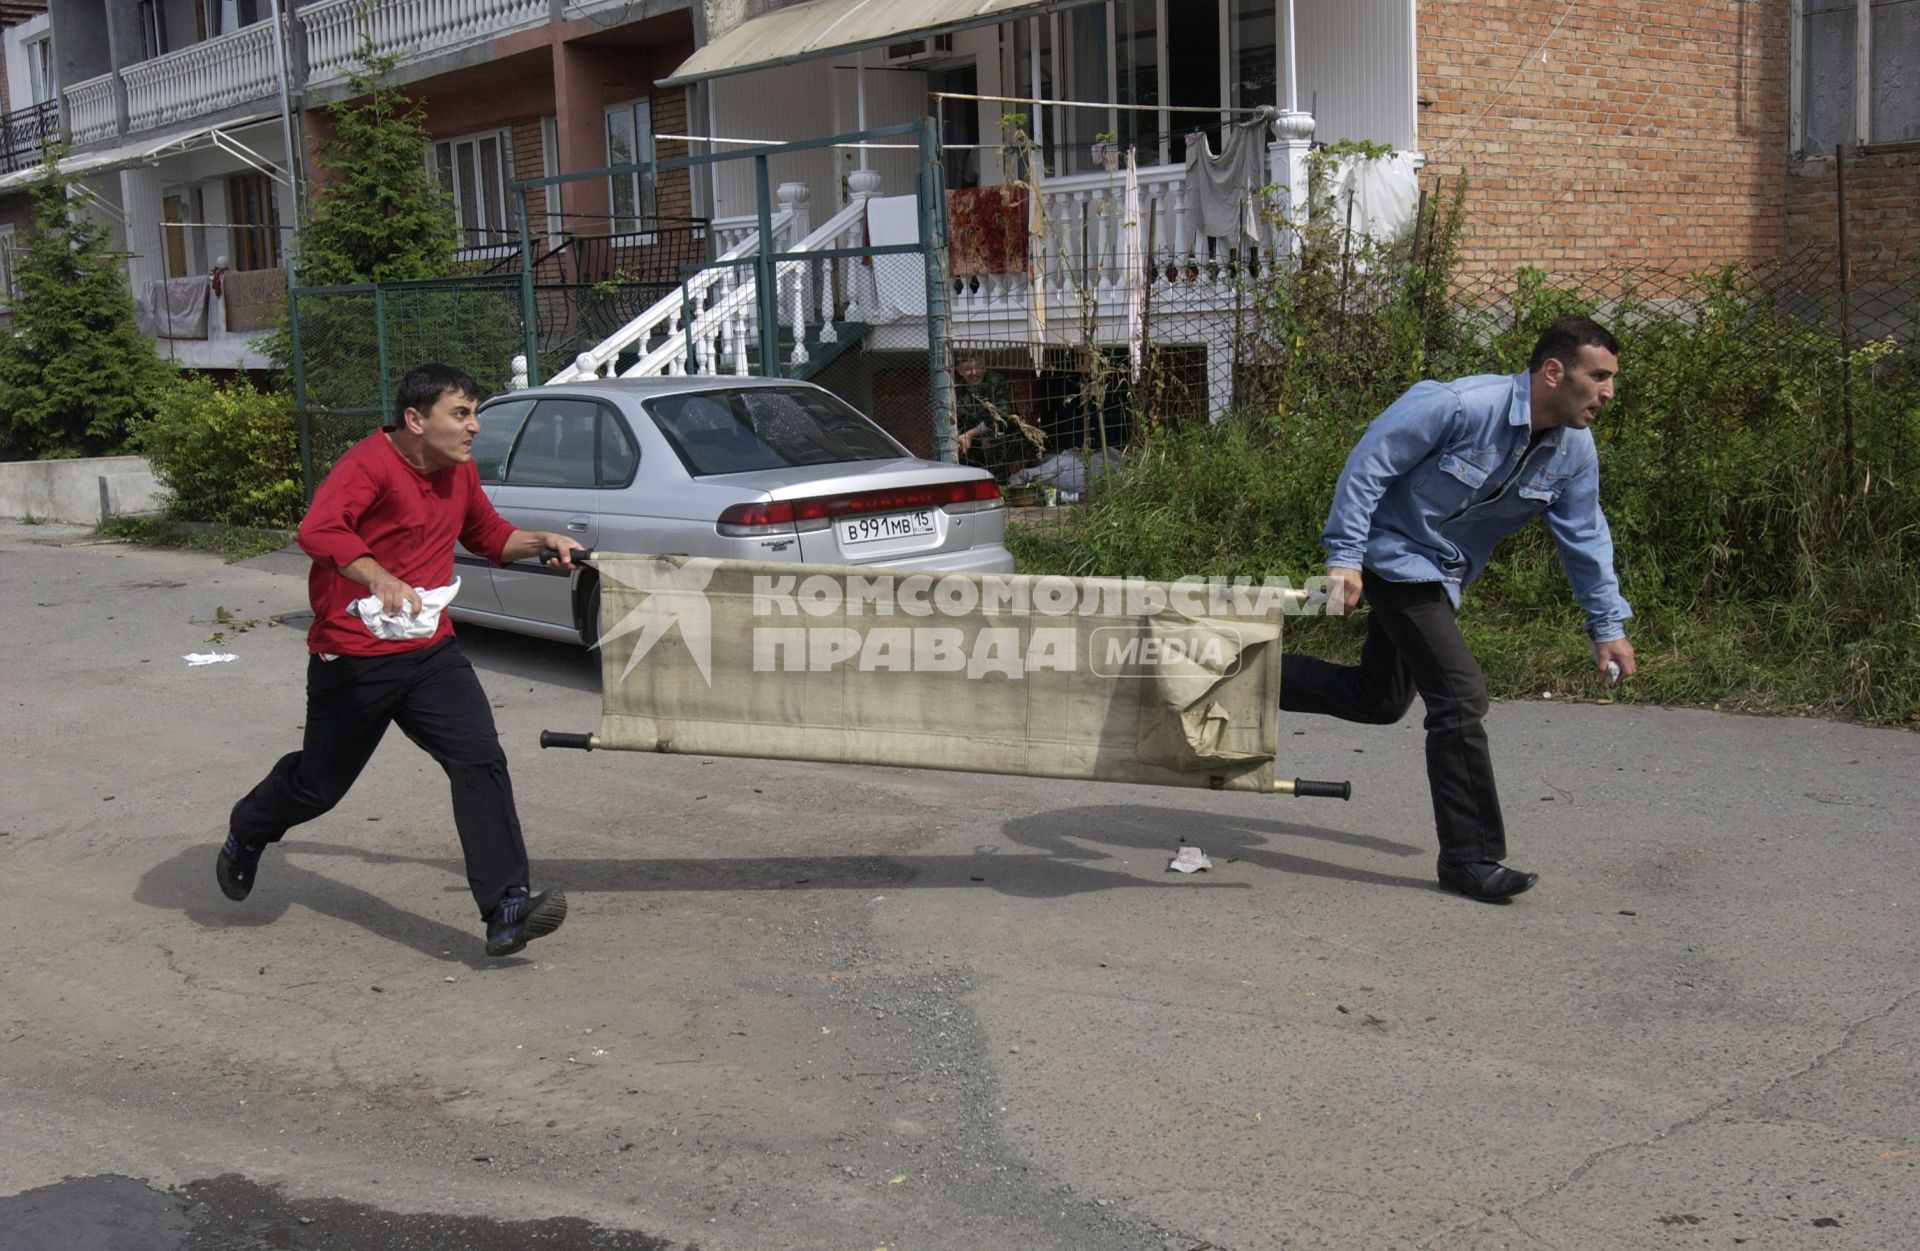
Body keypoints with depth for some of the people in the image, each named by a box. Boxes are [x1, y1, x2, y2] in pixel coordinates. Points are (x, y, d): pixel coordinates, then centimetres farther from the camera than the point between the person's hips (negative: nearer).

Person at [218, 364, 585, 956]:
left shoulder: (459, 472, 7)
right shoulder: (371, 463, -18)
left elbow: (488, 534, 27)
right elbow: (318, 530, -36)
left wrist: (543, 541, 10)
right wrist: (379, 577, -51)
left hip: (431, 652, 6)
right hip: (352, 660, -6)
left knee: (482, 761, -13)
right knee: (318, 784, 11)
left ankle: (506, 907, -15)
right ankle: (246, 834, 46)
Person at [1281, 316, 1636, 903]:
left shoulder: (1574, 449, -4)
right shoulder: (1458, 407, -27)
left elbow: (1585, 537, 7)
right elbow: (1369, 462, -23)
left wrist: (1608, 624, 6)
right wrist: (1345, 555, -25)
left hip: (1438, 576, 9)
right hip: (1394, 553, -9)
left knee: (1379, 699, 16)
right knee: (1460, 695, -15)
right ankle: (1471, 859, -7)